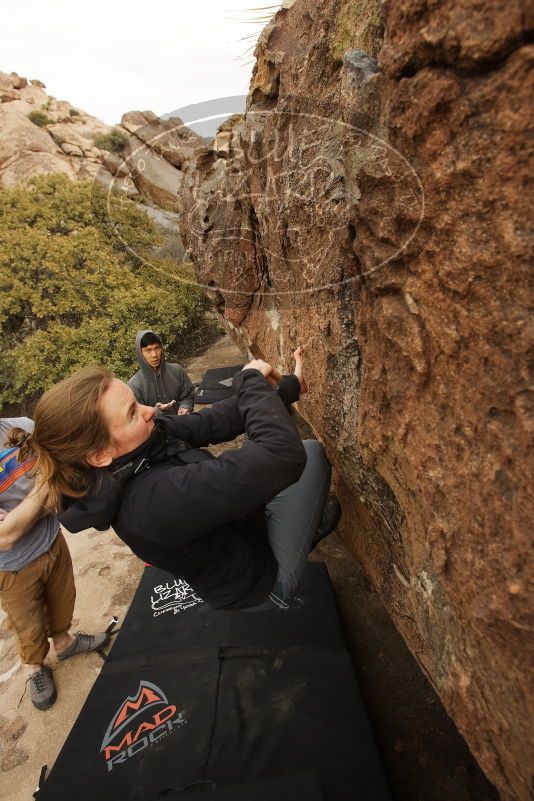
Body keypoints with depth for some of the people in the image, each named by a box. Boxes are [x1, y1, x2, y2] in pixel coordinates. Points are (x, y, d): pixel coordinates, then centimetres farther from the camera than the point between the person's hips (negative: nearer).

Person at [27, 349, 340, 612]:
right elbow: (283, 454, -45)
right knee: (311, 451, -4)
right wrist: (252, 380, -30)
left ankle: (311, 522, 34)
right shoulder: (152, 499, -42)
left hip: (238, 532, 7)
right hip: (259, 583, -7)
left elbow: (211, 422, -10)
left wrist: (288, 387, -12)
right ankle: (312, 525, 26)